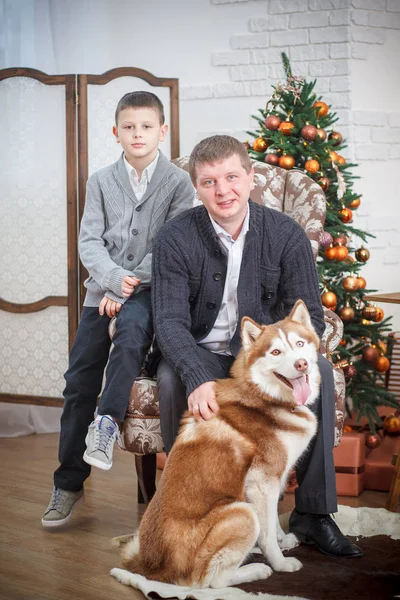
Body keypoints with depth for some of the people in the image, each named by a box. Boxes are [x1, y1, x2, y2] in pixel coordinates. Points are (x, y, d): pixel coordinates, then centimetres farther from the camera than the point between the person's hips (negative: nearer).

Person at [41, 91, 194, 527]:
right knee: (80, 380, -2)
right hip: (103, 288, 3)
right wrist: (115, 278, -16)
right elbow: (90, 241, 2)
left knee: (130, 332, -37)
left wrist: (130, 285, -14)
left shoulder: (178, 183, 1)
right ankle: (68, 482, 8)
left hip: (151, 289, -3)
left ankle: (107, 420, -24)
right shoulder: (101, 181, 10)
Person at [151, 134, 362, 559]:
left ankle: (313, 512, -16)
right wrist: (198, 378, -39)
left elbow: (309, 316, -8)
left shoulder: (286, 234, -7)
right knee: (171, 377, -33)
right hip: (203, 354, -1)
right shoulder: (176, 239, -11)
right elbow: (170, 321, -19)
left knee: (319, 369, -27)